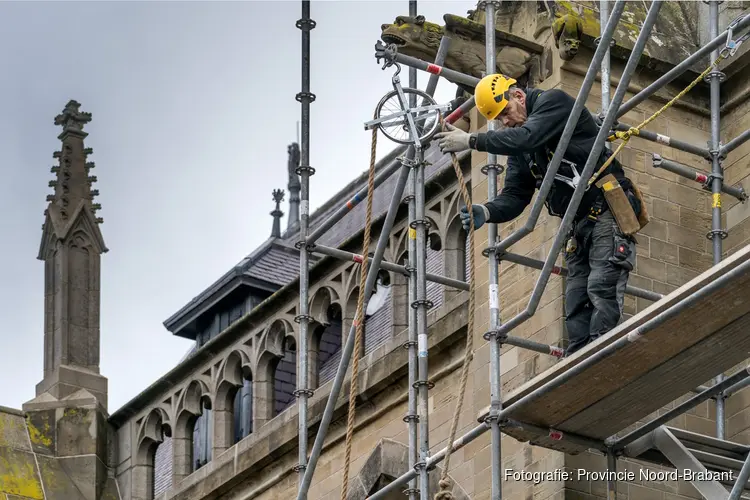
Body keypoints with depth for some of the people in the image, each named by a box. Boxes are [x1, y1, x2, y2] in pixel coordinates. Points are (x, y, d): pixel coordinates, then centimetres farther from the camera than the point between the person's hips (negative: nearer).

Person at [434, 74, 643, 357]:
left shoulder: (554, 102, -6)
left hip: (607, 213, -9)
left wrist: (472, 141, -22)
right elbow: (514, 197, 9)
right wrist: (487, 212, -12)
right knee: (576, 301, 1)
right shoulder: (519, 152, 17)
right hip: (579, 227, 9)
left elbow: (528, 136, -24)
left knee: (601, 289, -21)